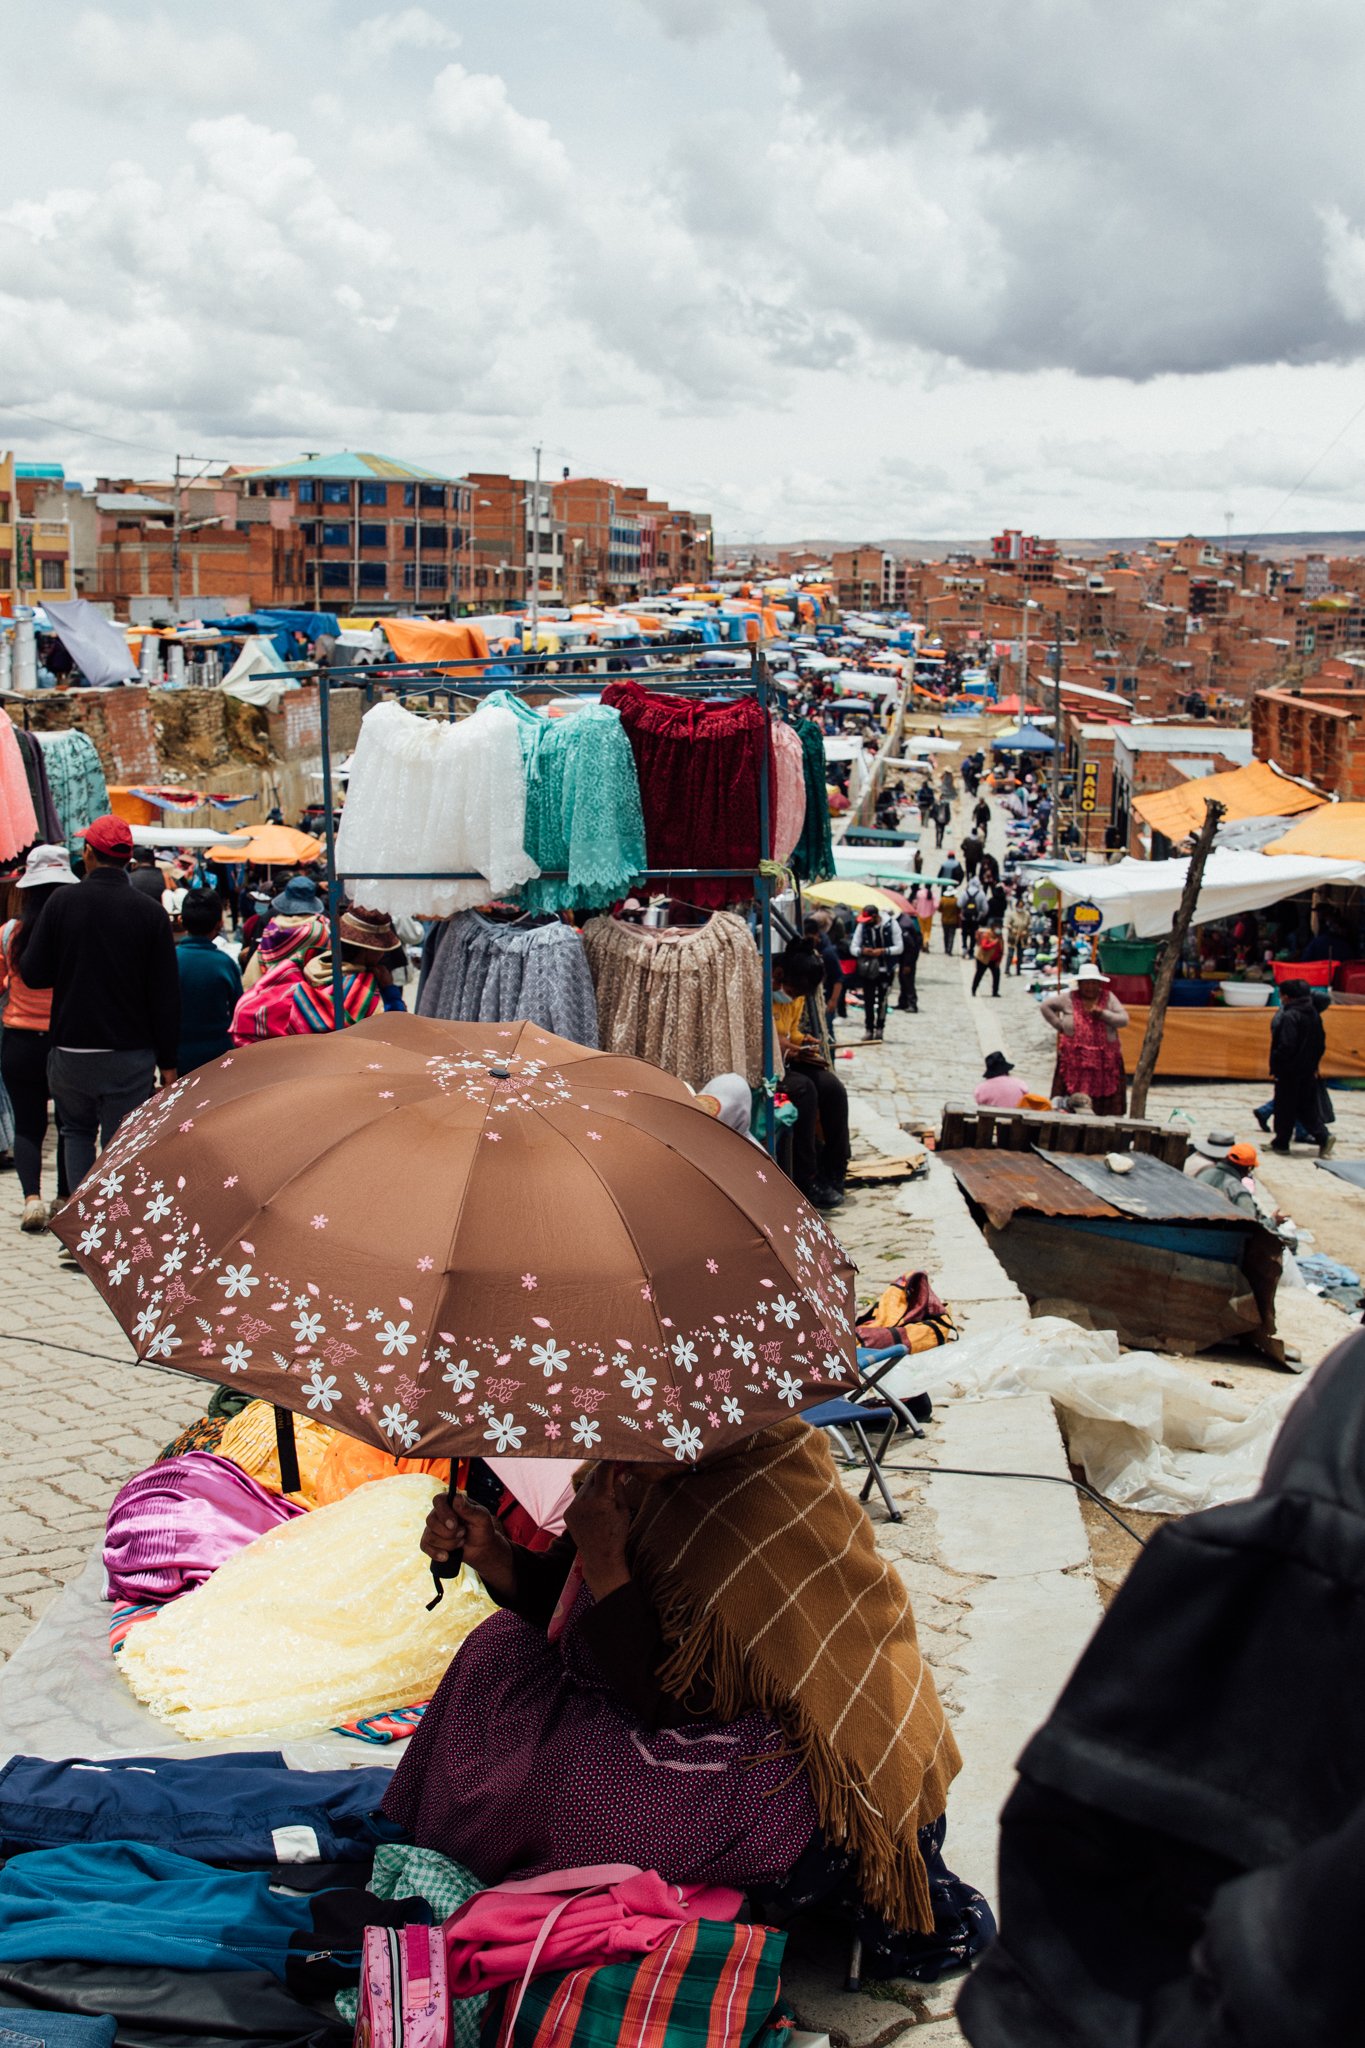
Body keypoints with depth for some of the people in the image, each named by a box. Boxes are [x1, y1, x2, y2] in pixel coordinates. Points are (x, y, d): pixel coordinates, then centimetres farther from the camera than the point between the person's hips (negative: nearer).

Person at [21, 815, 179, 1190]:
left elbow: (34, 974, -4)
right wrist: (168, 1062, 1)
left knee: (76, 1131, 20)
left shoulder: (61, 903, -6)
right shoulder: (151, 912, -6)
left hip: (71, 1050, 1)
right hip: (131, 1055, -1)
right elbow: (165, 994, -5)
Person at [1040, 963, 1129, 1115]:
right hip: (1074, 1060, 0)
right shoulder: (1069, 998, 4)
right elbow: (1046, 1005, 12)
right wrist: (1058, 1024, 4)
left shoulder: (1108, 998, 5)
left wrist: (1102, 1013, -16)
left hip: (1104, 1061, 0)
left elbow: (1123, 1020, -1)